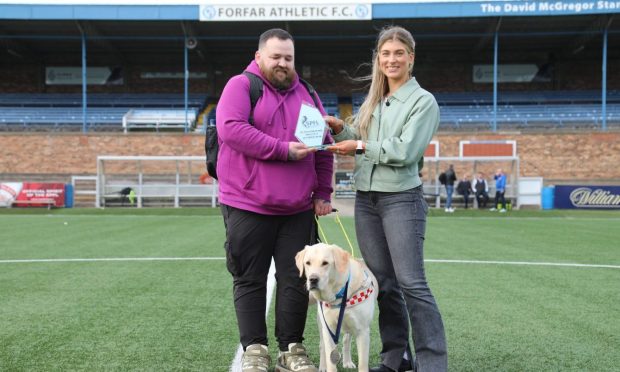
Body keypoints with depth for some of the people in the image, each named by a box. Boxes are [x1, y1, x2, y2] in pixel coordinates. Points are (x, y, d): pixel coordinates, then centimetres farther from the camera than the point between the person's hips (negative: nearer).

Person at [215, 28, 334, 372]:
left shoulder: (306, 94, 14)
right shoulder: (240, 86, -1)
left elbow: (324, 147, 16)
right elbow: (230, 128, -18)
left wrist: (323, 193, 8)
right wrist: (284, 150, -19)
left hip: (298, 208, 4)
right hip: (247, 205, -4)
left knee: (295, 279, 6)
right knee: (250, 279, 4)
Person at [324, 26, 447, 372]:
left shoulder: (423, 101, -4)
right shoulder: (373, 102, 15)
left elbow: (405, 151, -15)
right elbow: (358, 143, 16)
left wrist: (362, 145, -11)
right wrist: (341, 128, -2)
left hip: (402, 200, -6)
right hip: (366, 199, 7)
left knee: (411, 284, -10)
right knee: (383, 283, 10)